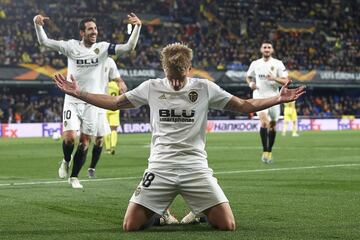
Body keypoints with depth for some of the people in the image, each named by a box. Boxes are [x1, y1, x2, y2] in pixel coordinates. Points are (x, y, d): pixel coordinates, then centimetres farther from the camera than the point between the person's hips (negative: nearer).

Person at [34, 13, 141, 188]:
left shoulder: (103, 48, -2)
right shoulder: (72, 46, -4)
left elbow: (129, 47, -10)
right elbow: (44, 42, -6)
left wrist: (137, 27, -25)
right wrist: (38, 25, -24)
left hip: (92, 103, 2)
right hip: (72, 100, -1)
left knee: (85, 141, 6)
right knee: (69, 137, -16)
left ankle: (74, 176, 24)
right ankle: (66, 161, 17)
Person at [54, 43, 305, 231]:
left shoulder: (205, 88, 1)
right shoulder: (151, 87, 4)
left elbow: (244, 105, 6)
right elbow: (114, 103, 14)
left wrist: (278, 99, -6)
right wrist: (79, 93, 7)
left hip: (195, 167, -1)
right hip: (160, 167, 1)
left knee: (227, 225, -13)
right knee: (131, 225, -12)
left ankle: (201, 212, 23)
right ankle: (160, 212, 24)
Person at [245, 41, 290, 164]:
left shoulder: (278, 64, 1)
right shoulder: (255, 64, 7)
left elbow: (285, 81, -2)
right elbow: (248, 76, 22)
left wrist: (275, 78, -20)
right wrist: (251, 83, 0)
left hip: (273, 97, 1)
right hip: (259, 97, -1)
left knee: (272, 125, 9)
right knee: (264, 122, -21)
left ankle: (269, 151, 26)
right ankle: (265, 151, -16)